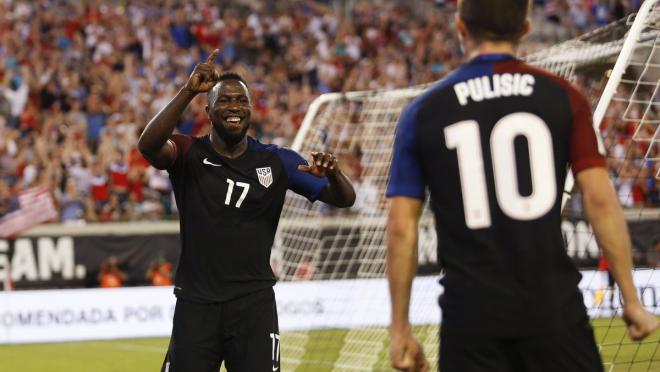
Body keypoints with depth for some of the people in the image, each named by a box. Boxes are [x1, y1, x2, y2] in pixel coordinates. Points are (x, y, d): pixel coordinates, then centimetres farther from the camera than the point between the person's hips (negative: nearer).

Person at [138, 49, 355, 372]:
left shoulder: (277, 161, 5)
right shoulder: (189, 155, 0)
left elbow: (344, 199, 4)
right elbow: (148, 146, -22)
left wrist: (332, 173, -20)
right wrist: (188, 91, -30)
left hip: (254, 305, 1)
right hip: (196, 304, -1)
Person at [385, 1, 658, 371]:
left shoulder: (423, 112, 5)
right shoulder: (562, 97, 3)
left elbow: (402, 228, 3)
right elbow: (600, 199, -3)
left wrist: (400, 330, 9)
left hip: (470, 313, 1)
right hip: (552, 308, 0)